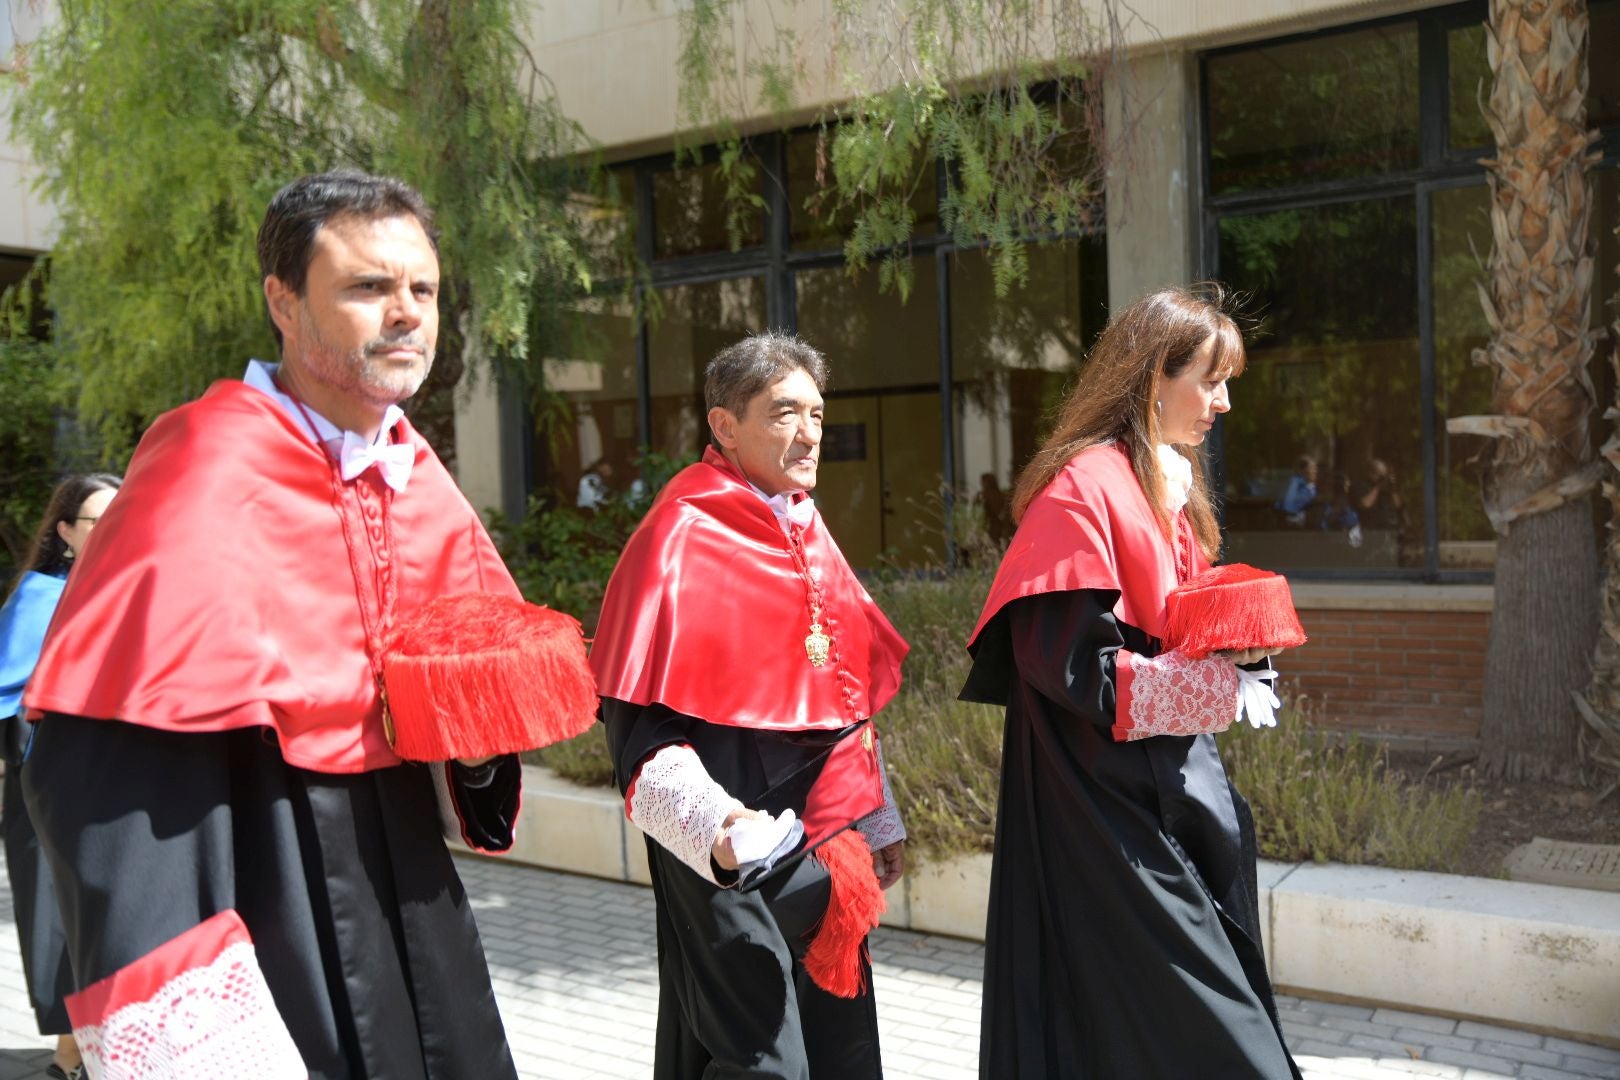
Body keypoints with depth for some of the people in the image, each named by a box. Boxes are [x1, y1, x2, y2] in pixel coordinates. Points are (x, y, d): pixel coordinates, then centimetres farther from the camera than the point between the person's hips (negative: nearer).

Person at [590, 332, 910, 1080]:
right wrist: (714, 825, -33)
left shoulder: (806, 532, 11)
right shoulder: (684, 538, -13)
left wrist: (876, 818, 19)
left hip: (823, 837, 8)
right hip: (734, 848, -8)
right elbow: (644, 723, -18)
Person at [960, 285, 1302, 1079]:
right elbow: (1067, 665, -23)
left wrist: (1237, 640, 1)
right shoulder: (1082, 487, -18)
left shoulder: (1170, 485, 11)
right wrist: (1216, 678, -17)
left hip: (1168, 781, 9)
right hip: (1107, 798, -9)